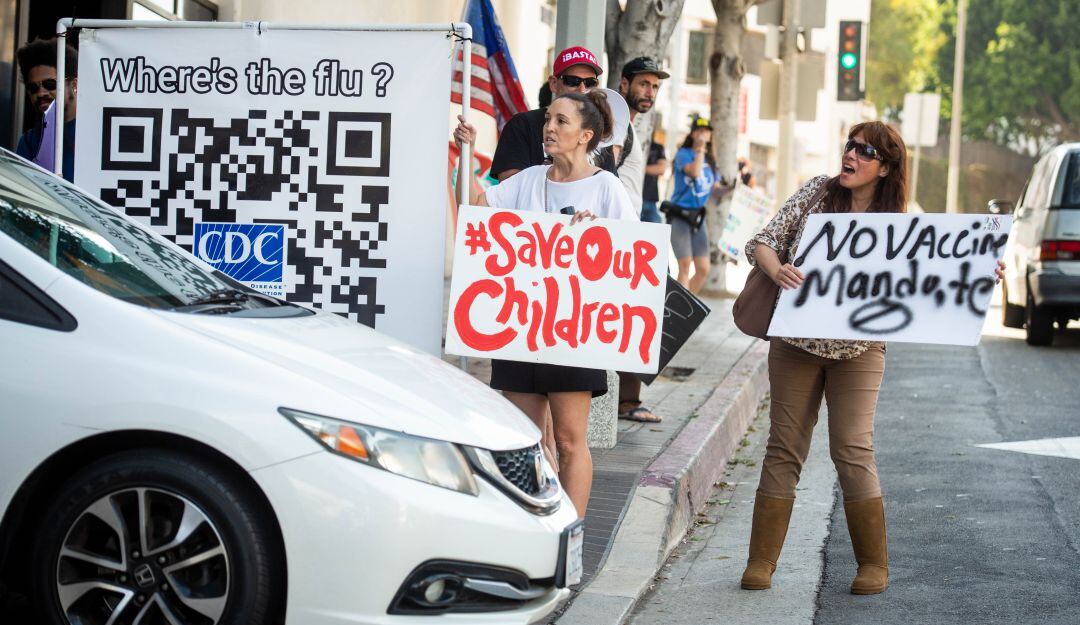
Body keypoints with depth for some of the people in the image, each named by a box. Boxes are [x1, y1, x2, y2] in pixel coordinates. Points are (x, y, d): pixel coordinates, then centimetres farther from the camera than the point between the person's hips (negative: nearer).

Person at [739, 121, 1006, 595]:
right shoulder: (817, 192, -1)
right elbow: (761, 243, -2)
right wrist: (777, 271, -24)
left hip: (857, 350, -1)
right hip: (795, 340, 1)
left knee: (852, 449, -7)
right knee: (784, 448, 3)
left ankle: (874, 565, 6)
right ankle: (761, 561, 9)